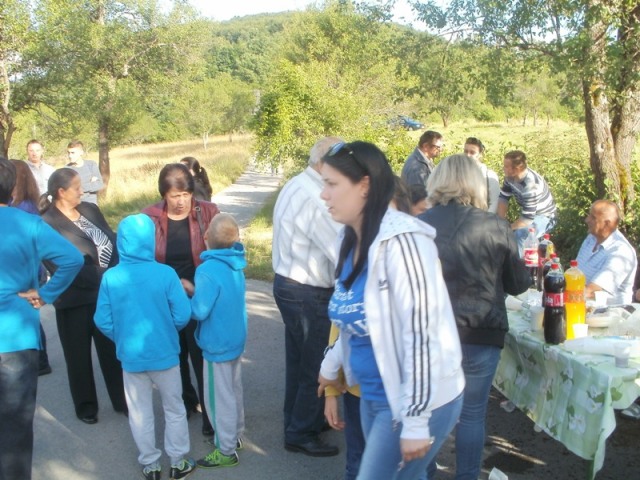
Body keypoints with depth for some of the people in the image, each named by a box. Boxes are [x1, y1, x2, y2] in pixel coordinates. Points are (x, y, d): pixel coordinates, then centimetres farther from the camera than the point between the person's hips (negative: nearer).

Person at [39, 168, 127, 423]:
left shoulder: (90, 209, 5)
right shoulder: (47, 224, -14)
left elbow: (112, 240, 4)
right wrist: (105, 277, -23)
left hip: (106, 294, 5)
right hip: (75, 301, -5)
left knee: (112, 350, 16)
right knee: (79, 356, 14)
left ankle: (122, 400, 32)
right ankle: (86, 406, 32)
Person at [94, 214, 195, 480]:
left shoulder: (110, 277, -13)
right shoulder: (166, 273, -18)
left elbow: (103, 322, -7)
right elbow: (182, 317, -14)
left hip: (130, 357, 1)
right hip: (164, 354, -1)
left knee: (140, 413, 18)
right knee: (174, 409, 18)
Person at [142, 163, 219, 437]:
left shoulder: (208, 212, -7)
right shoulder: (150, 217, -6)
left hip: (200, 299, -2)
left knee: (202, 358, -2)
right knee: (175, 357, 18)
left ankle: (210, 415, 10)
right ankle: (186, 402, 40)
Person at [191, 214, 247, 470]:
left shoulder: (208, 270, -27)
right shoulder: (235, 264, -2)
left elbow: (199, 311, -24)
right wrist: (196, 289, 8)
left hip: (218, 344, -8)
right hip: (236, 338, 8)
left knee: (219, 397, 5)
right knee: (234, 390, 22)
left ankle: (226, 451, 16)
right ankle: (235, 435, 38)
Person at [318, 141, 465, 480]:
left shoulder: (400, 240, -22)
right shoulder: (354, 240, 5)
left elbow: (422, 333, -24)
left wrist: (416, 421, -22)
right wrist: (330, 365, 26)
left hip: (418, 401, -8)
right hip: (374, 396, 8)